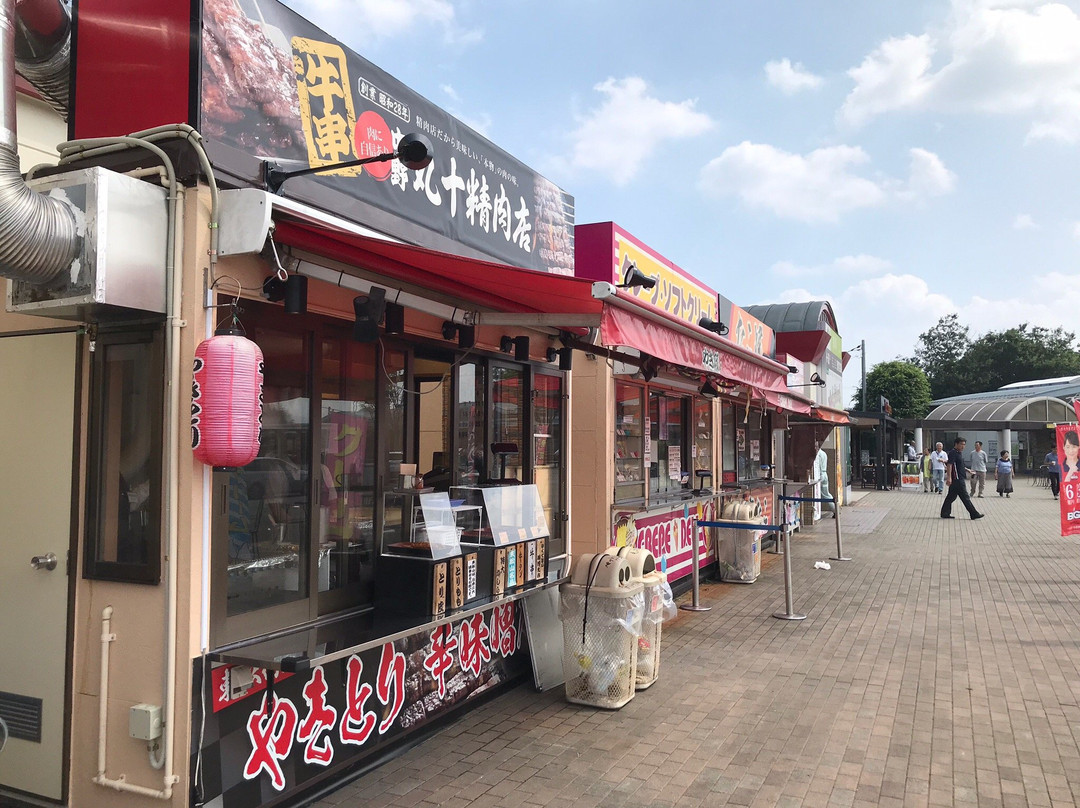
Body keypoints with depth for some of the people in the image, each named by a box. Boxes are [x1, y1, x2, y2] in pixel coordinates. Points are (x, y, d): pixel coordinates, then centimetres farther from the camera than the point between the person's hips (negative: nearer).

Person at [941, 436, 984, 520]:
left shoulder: (960, 453, 18)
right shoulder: (953, 453, -13)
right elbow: (949, 465, -21)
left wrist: (967, 470, 23)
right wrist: (949, 477, -28)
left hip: (960, 479, 10)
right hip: (957, 479, -10)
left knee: (951, 496, 10)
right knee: (965, 497, -5)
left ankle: (945, 514, 13)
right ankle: (974, 514, -1)